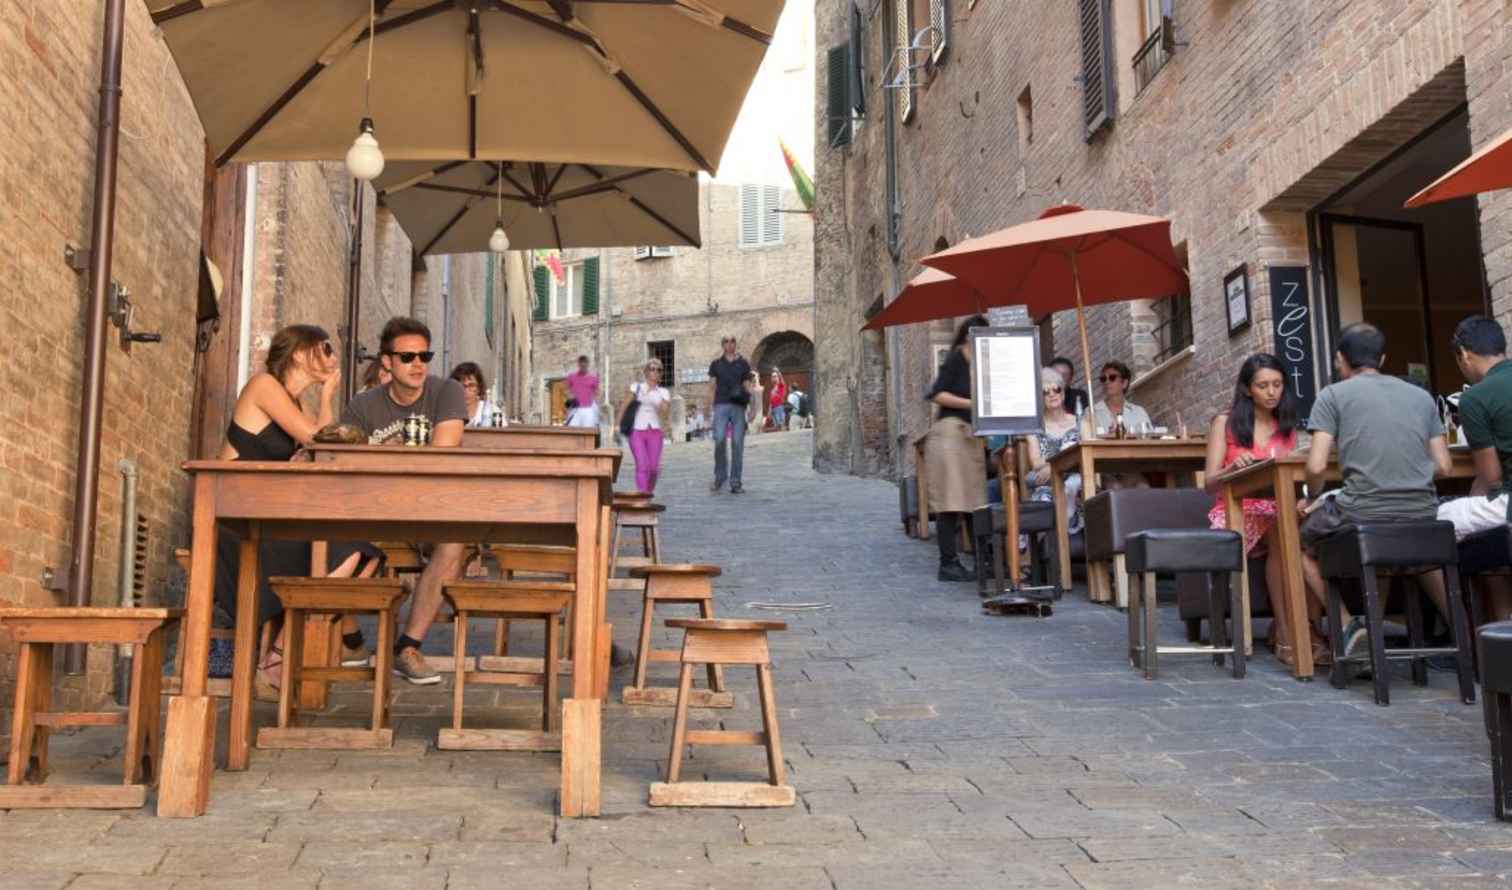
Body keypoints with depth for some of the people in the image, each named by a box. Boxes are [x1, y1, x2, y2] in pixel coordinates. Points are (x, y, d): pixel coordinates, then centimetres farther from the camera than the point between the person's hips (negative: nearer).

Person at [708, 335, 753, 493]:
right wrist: (712, 406, -1)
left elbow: (747, 386, 11)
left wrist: (749, 402, -5)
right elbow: (712, 387, 11)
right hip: (721, 405, -1)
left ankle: (735, 482, 3)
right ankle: (719, 476, 1)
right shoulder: (716, 364, 12)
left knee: (738, 443, -2)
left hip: (739, 406, 1)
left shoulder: (743, 364, 13)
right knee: (719, 440, -14)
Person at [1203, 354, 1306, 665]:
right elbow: (1210, 484, 1)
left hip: (1279, 512, 3)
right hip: (1236, 513, -3)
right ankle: (1286, 633, -31)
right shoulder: (1225, 423, 7)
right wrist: (1234, 468, -19)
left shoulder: (1287, 427, 19)